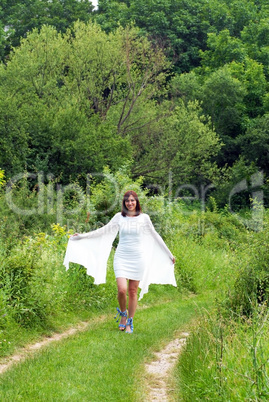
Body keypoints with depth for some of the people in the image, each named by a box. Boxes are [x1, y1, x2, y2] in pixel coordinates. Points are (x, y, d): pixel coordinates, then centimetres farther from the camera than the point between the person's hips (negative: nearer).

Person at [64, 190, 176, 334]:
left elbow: (155, 236, 12)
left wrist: (169, 254, 16)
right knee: (122, 290, -13)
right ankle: (123, 314, 17)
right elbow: (104, 231, 10)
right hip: (121, 258, 0)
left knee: (133, 292, 3)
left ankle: (130, 322, 19)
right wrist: (82, 236, 8)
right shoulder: (119, 217, 4)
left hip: (138, 259, 0)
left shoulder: (144, 218, 3)